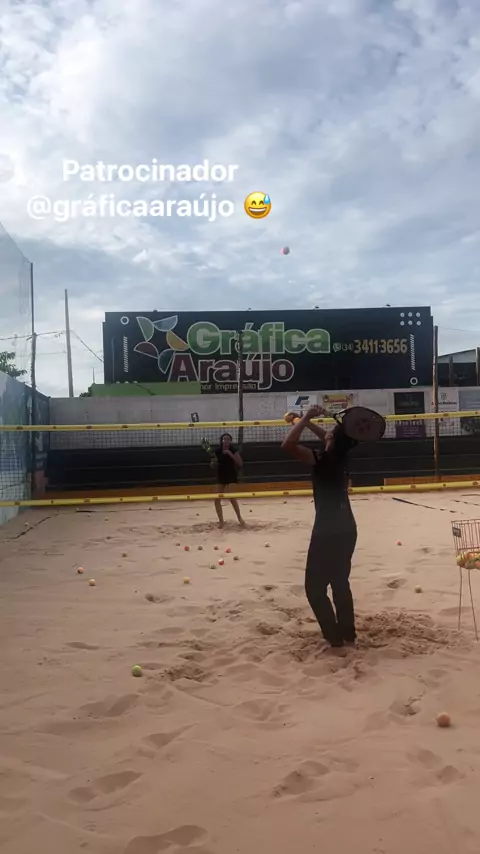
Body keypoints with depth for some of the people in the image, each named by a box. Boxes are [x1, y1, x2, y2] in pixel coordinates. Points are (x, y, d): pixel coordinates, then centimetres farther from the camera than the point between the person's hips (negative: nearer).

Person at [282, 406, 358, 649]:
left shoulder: (323, 459, -22)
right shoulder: (340, 453, 1)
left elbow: (288, 445, -30)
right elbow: (328, 439, 25)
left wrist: (306, 418, -22)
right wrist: (306, 422, 22)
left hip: (327, 531, -8)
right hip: (346, 527, 8)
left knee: (315, 588, 5)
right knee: (340, 584, 19)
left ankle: (335, 636, 7)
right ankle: (348, 634, 26)